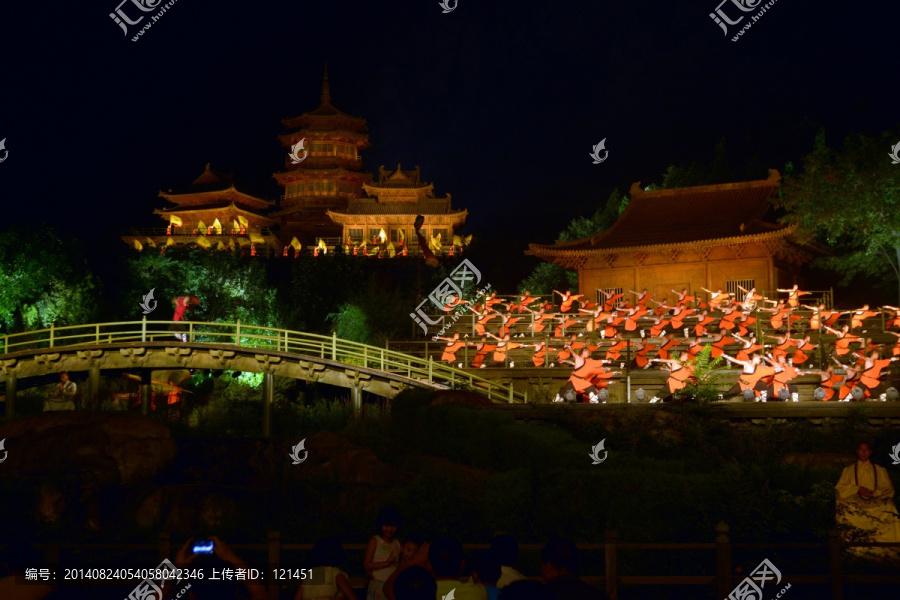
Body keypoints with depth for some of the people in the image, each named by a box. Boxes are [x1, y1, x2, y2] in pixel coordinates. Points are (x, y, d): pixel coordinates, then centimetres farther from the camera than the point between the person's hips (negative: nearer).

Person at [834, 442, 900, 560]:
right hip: (855, 500, 0)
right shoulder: (848, 470, 23)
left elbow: (888, 489, 13)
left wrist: (874, 493, -6)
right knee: (848, 511, -35)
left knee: (889, 509, -32)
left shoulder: (880, 470, 23)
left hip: (875, 502, 1)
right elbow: (840, 488, 11)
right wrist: (858, 489, -4)